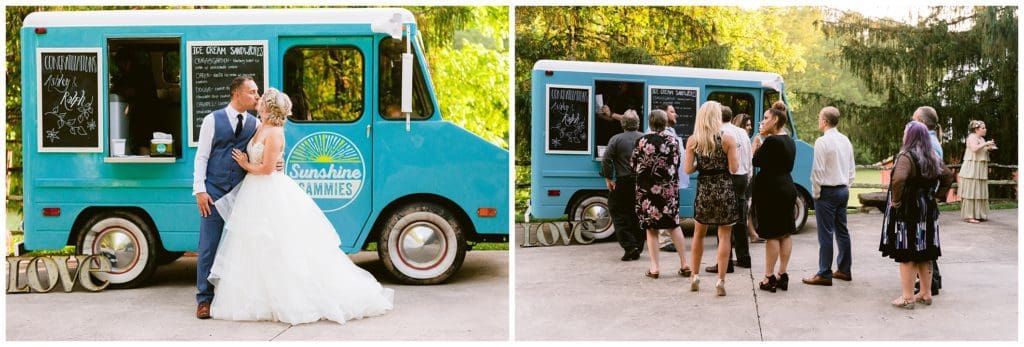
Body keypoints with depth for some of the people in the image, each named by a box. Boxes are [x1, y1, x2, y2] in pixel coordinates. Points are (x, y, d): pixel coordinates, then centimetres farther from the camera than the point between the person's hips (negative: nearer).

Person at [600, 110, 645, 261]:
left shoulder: (616, 139, -3)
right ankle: (637, 249, 15)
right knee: (638, 215, 13)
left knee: (619, 214, 3)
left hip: (623, 182, -4)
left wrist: (608, 178, -3)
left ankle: (629, 246, -9)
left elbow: (606, 160, -10)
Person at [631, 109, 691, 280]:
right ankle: (684, 264, 14)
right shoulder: (672, 140, -2)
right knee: (674, 225, 13)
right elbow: (677, 163, 7)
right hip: (669, 187, 2)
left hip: (647, 188, -2)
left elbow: (633, 165, -3)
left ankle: (654, 267, 5)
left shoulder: (642, 141, -9)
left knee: (651, 228, 5)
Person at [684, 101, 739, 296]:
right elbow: (733, 168, -8)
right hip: (724, 190, -2)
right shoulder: (727, 139, -9)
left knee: (699, 234, 18)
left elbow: (688, 169, -4)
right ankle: (721, 281, 1)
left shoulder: (692, 141, -3)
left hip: (703, 190, 2)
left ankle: (695, 277, 20)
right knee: (724, 236, 4)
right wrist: (736, 155, 11)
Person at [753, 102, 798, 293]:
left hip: (771, 190, -9)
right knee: (785, 233, 10)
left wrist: (759, 140, -1)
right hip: (787, 187, 9)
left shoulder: (772, 141, -17)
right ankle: (782, 275, 17)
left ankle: (769, 277, 0)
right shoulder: (790, 141, 11)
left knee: (772, 235, -5)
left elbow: (756, 161, -11)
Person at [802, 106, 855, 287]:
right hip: (843, 190, 8)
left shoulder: (822, 142, -15)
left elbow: (818, 170, -16)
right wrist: (846, 186, 18)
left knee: (826, 233, -5)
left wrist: (816, 193, -7)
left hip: (827, 191, -8)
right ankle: (844, 269, 22)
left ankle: (824, 274, -2)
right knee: (842, 231, 14)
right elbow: (852, 169, 14)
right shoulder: (845, 140, 10)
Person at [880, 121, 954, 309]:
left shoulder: (906, 156, -16)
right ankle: (926, 294, 24)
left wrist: (895, 200, -19)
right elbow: (948, 177, 20)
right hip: (927, 211, 8)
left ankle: (907, 298, 3)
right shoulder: (933, 158, 9)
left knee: (906, 255, -1)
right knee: (924, 254, 15)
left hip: (907, 212, -7)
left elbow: (898, 179, -32)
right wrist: (935, 195, 18)